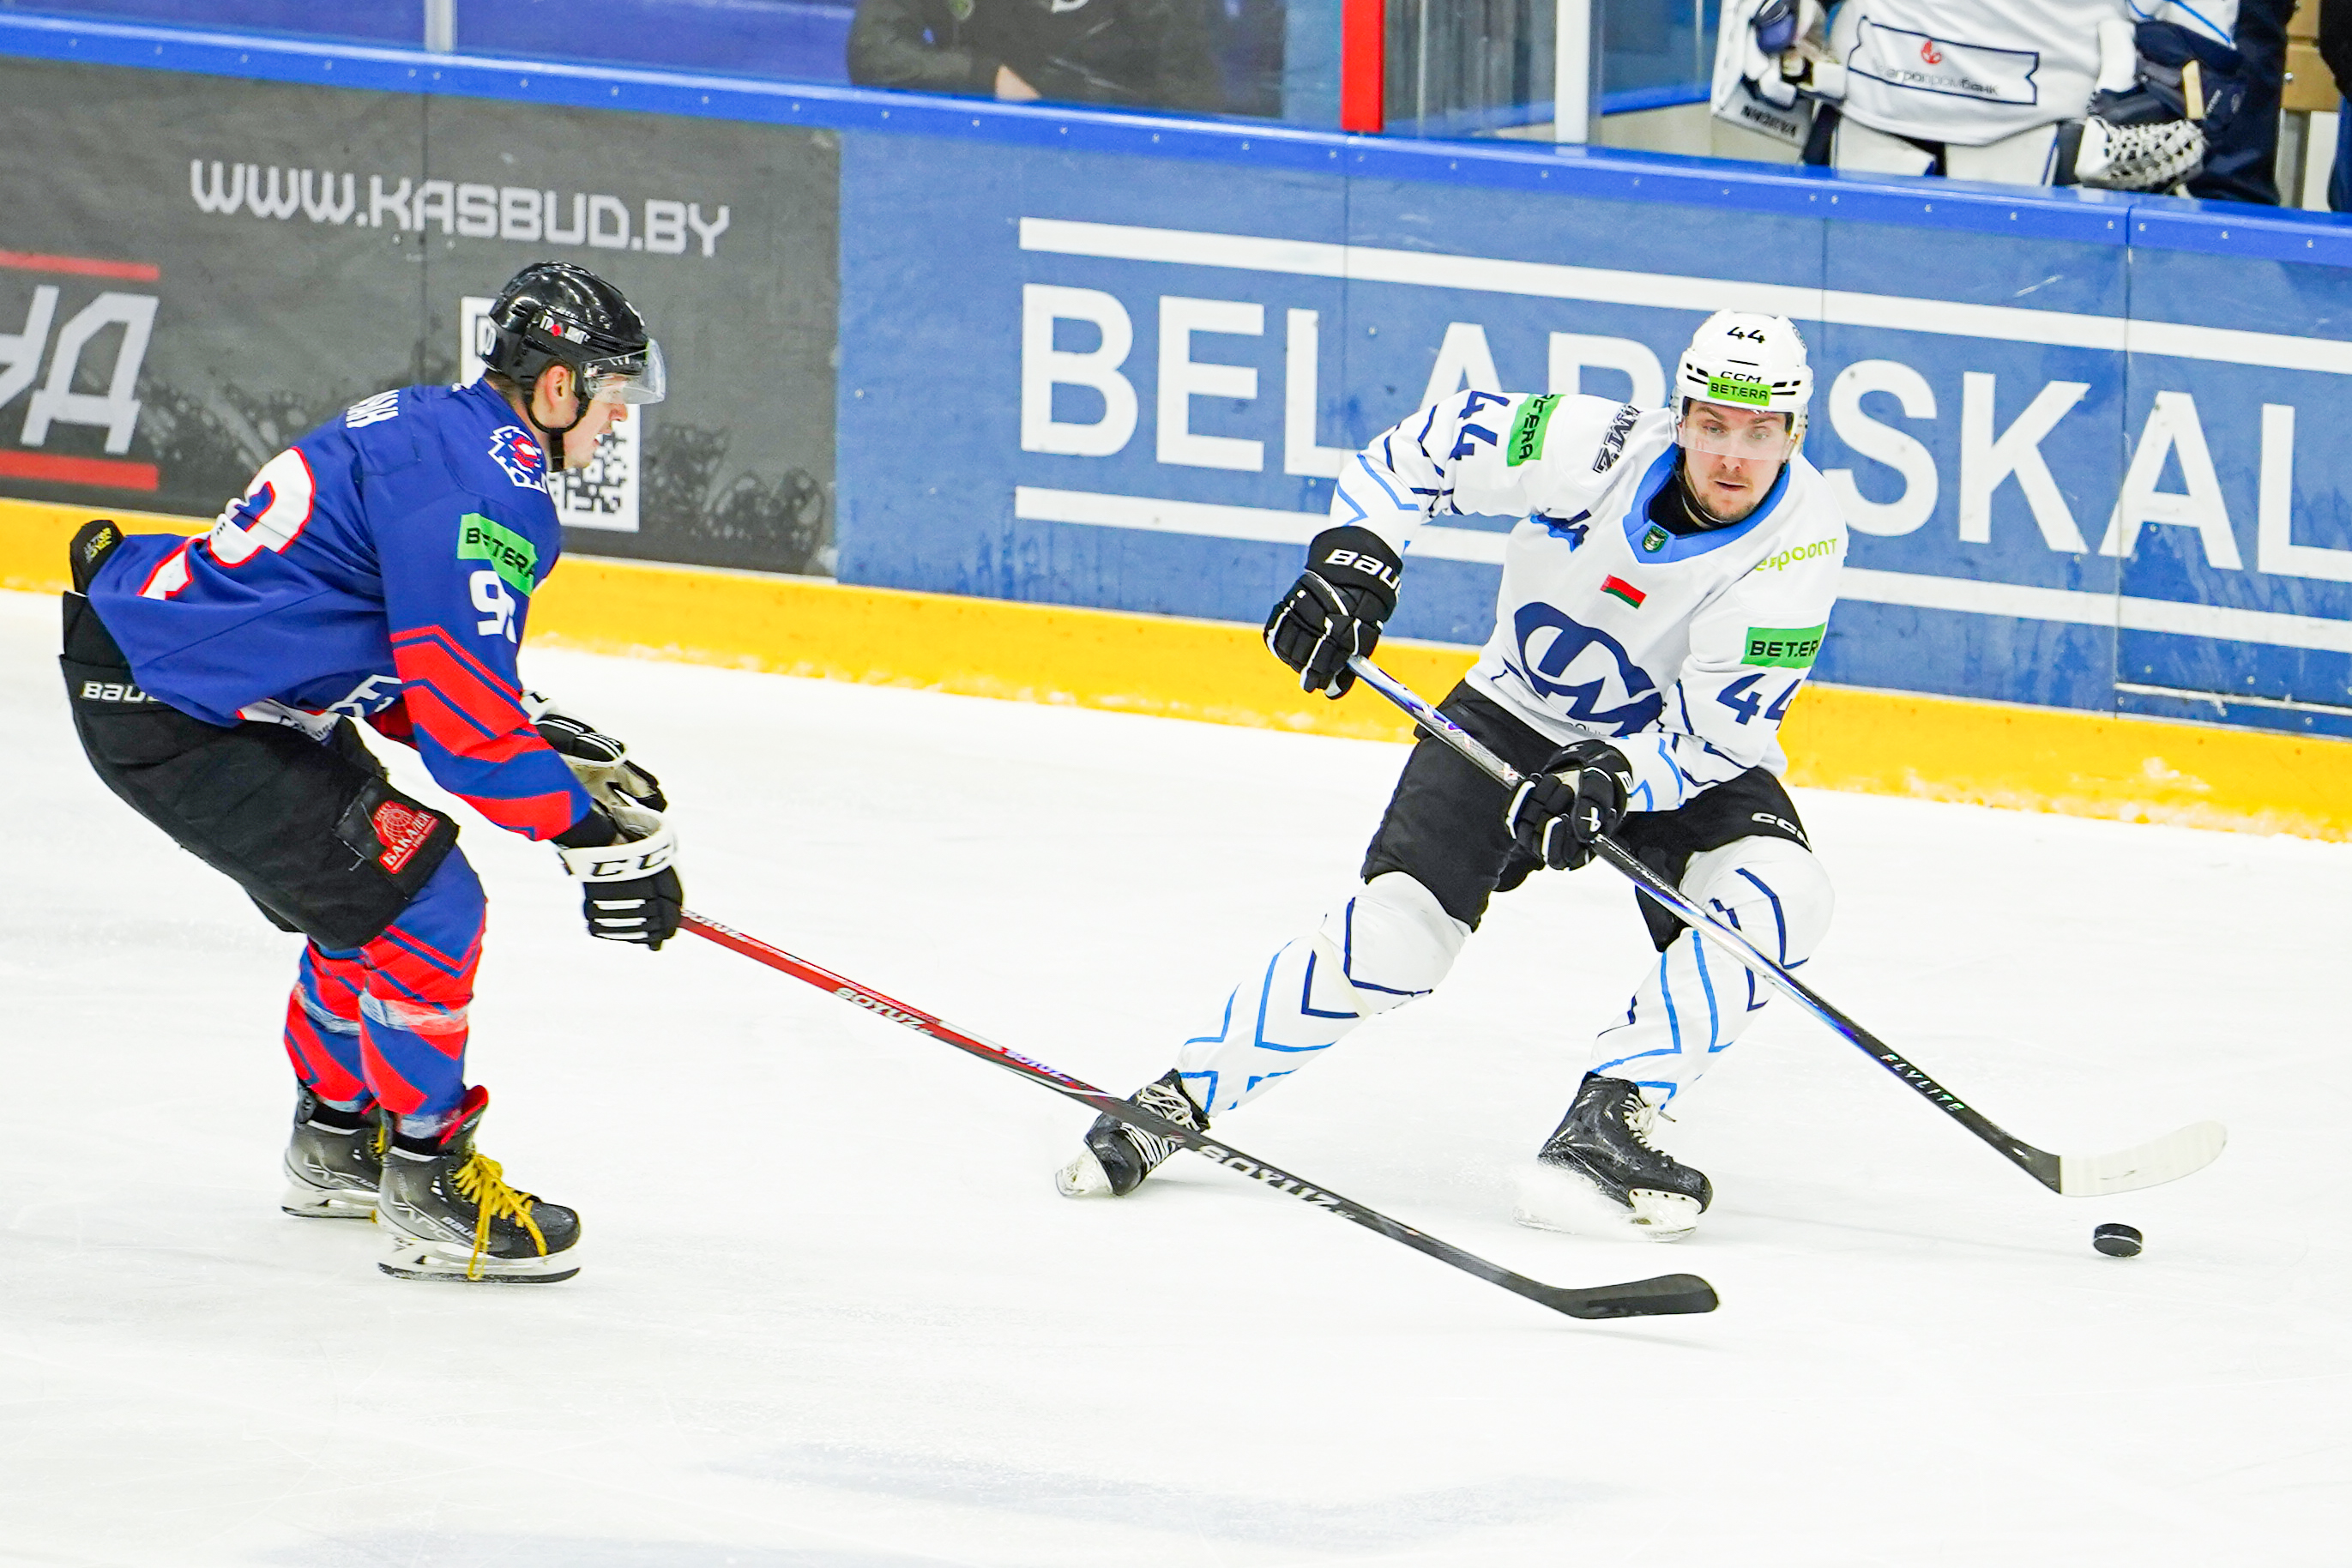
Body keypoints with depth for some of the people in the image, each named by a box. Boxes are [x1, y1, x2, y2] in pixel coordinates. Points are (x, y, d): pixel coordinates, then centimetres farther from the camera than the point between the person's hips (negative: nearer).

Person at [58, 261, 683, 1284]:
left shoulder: (440, 432, 13)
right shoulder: (482, 488, -20)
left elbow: (421, 675, 20)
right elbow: (463, 717, -23)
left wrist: (568, 754, 13)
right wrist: (596, 833, -16)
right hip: (170, 718, -11)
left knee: (380, 881, 23)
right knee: (424, 901, -11)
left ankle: (336, 1141, 39)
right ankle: (426, 1196, -2)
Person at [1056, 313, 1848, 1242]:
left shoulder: (1801, 540, -24)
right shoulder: (1595, 449, -24)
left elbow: (1712, 733, -24)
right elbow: (1418, 450, -11)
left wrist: (1610, 781, -39)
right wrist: (1352, 559, -24)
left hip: (1676, 751, 0)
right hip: (1519, 715, 0)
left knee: (1775, 896, -28)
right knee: (1396, 929, -17)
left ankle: (1600, 1134, -27)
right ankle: (1174, 1102, -2)